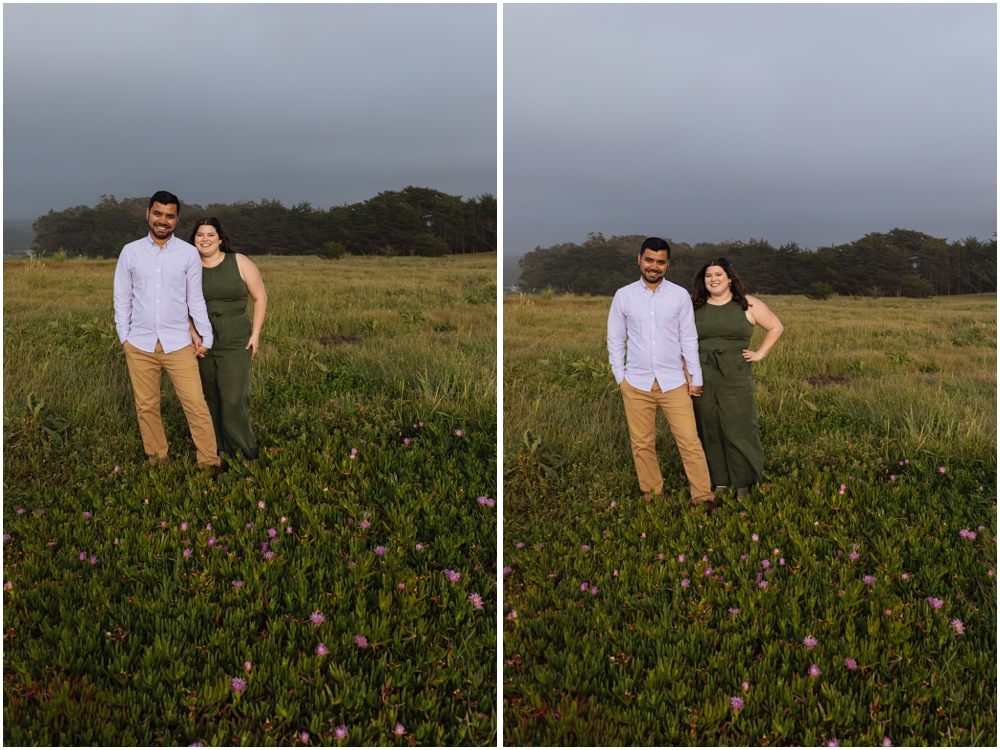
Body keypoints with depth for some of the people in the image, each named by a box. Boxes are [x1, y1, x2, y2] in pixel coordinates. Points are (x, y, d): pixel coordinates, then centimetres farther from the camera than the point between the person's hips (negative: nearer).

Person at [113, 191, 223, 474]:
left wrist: (206, 337, 2)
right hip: (140, 344, 1)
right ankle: (157, 459, 21)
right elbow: (122, 298, 8)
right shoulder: (130, 252, 3)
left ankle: (209, 462, 1)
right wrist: (124, 336, 2)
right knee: (146, 406, 8)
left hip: (178, 343, -1)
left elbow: (195, 299, 5)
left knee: (196, 404, -6)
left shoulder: (189, 253, 1)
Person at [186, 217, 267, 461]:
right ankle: (218, 450, 15)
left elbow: (260, 297, 3)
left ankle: (245, 452, 0)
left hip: (235, 343, -3)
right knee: (209, 399, 6)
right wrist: (194, 337, -8)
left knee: (234, 399, -10)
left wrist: (255, 334, -3)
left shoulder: (239, 263, 0)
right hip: (201, 345, 3)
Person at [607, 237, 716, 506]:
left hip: (673, 382, -1)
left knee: (689, 441, -5)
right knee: (642, 444, 7)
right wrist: (620, 376, 2)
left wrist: (696, 377, 2)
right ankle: (652, 494, 20)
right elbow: (615, 340, 8)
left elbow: (689, 339, 4)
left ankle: (703, 496, 2)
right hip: (637, 383, 1)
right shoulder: (623, 296, 2)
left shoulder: (680, 296, 1)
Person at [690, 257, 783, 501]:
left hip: (735, 378, -2)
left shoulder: (747, 305, 3)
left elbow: (775, 327, 11)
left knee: (738, 431, -4)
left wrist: (760, 353, 3)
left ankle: (744, 484, 6)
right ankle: (719, 483, 13)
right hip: (702, 378, 2)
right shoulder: (694, 306, 8)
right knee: (709, 432, 5)